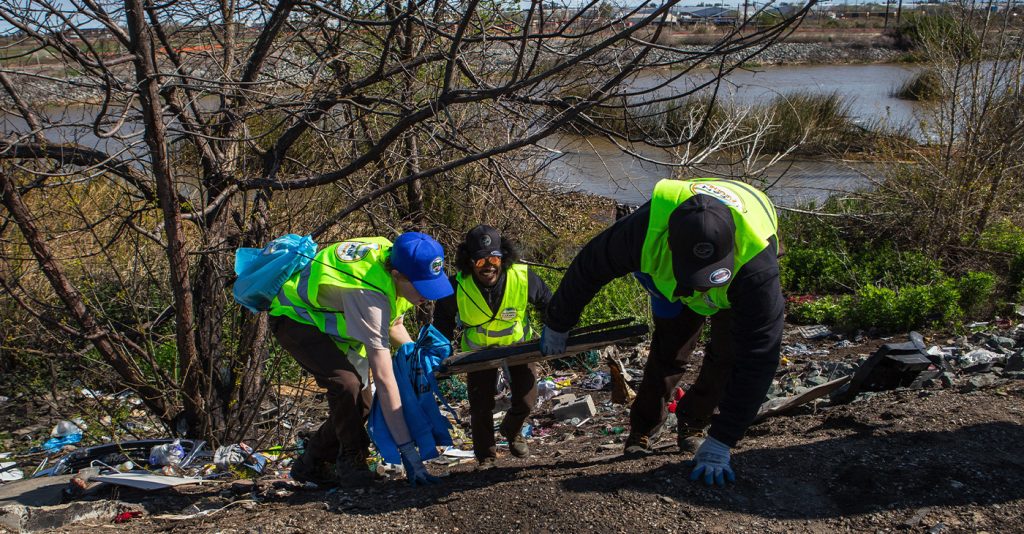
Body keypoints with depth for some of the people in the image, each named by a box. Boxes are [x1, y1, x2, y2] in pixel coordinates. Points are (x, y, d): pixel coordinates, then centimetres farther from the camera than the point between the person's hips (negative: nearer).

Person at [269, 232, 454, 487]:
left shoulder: (395, 258, -16)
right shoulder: (369, 294, -41)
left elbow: (393, 324, 4)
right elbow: (383, 378, -41)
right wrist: (408, 450, -39)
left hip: (329, 318, 8)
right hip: (295, 318, -8)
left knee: (361, 401, 1)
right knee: (346, 382, -29)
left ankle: (310, 465, 18)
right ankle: (351, 461, -9)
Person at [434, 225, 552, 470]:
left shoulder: (524, 278, -29)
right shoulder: (457, 287, -29)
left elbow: (549, 304, -8)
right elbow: (443, 321, -7)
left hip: (518, 343, 1)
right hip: (479, 348, 0)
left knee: (526, 400, -2)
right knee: (481, 406, -2)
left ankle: (511, 431, 35)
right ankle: (486, 457, 22)